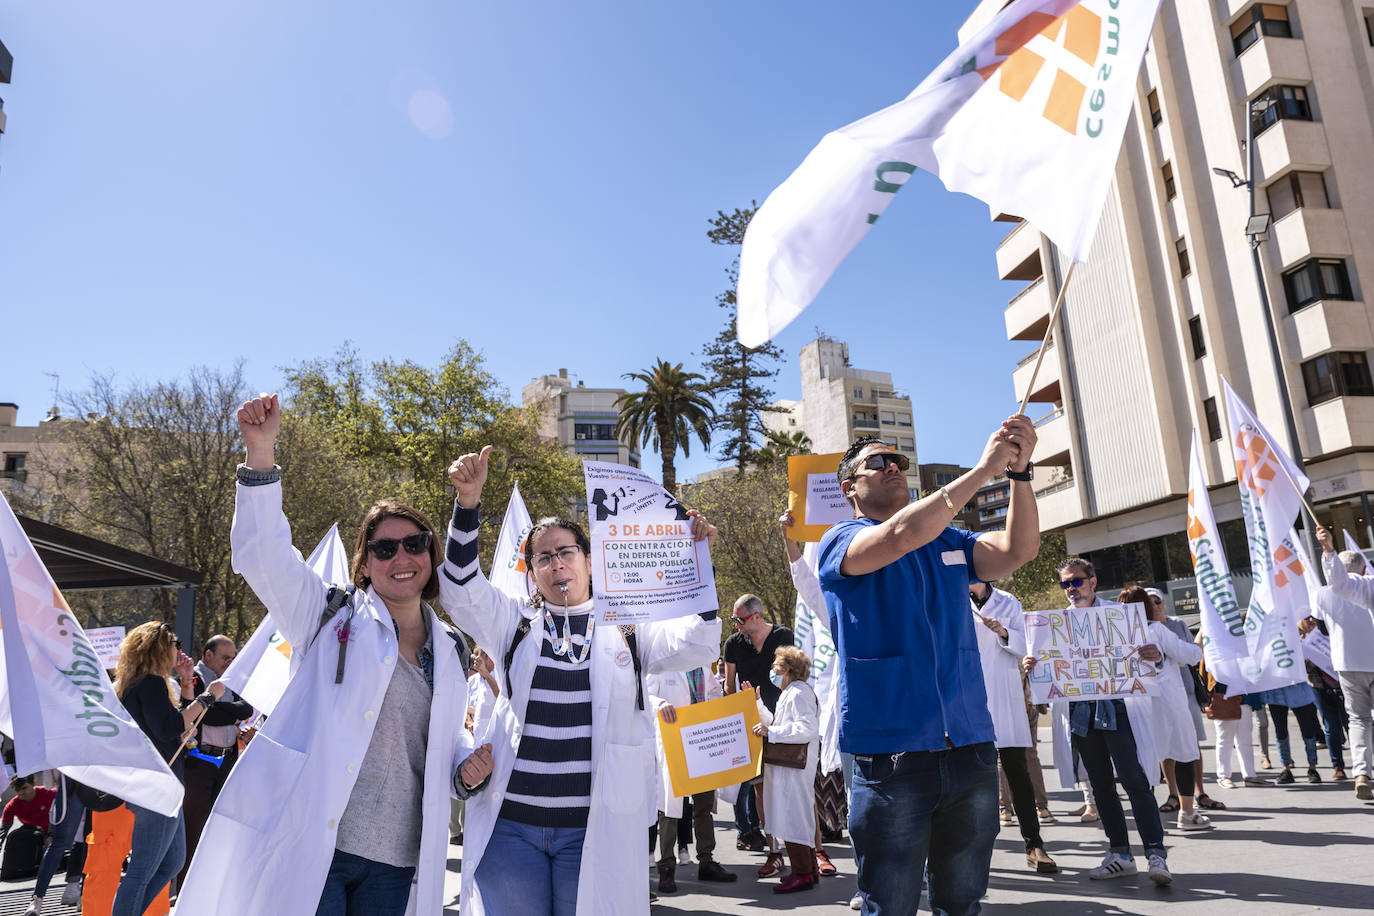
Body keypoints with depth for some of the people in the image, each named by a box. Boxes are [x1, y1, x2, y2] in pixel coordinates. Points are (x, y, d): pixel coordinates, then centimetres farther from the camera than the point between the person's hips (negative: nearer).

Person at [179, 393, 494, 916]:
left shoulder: (452, 651, 12)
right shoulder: (333, 617, 2)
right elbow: (264, 553, -11)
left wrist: (467, 766, 1)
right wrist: (261, 450, -21)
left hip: (393, 859, 4)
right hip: (309, 845, -4)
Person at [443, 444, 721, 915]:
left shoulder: (625, 625, 6)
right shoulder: (517, 620, 9)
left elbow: (696, 645, -3)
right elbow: (461, 589, -4)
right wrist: (468, 503, -16)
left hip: (595, 827, -1)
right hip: (510, 824, 1)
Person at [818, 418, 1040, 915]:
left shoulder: (946, 542, 17)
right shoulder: (841, 542, 0)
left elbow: (1020, 548, 3)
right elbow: (901, 535, -20)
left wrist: (1019, 470, -10)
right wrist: (982, 469, -16)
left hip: (970, 749, 5)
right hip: (891, 755, -5)